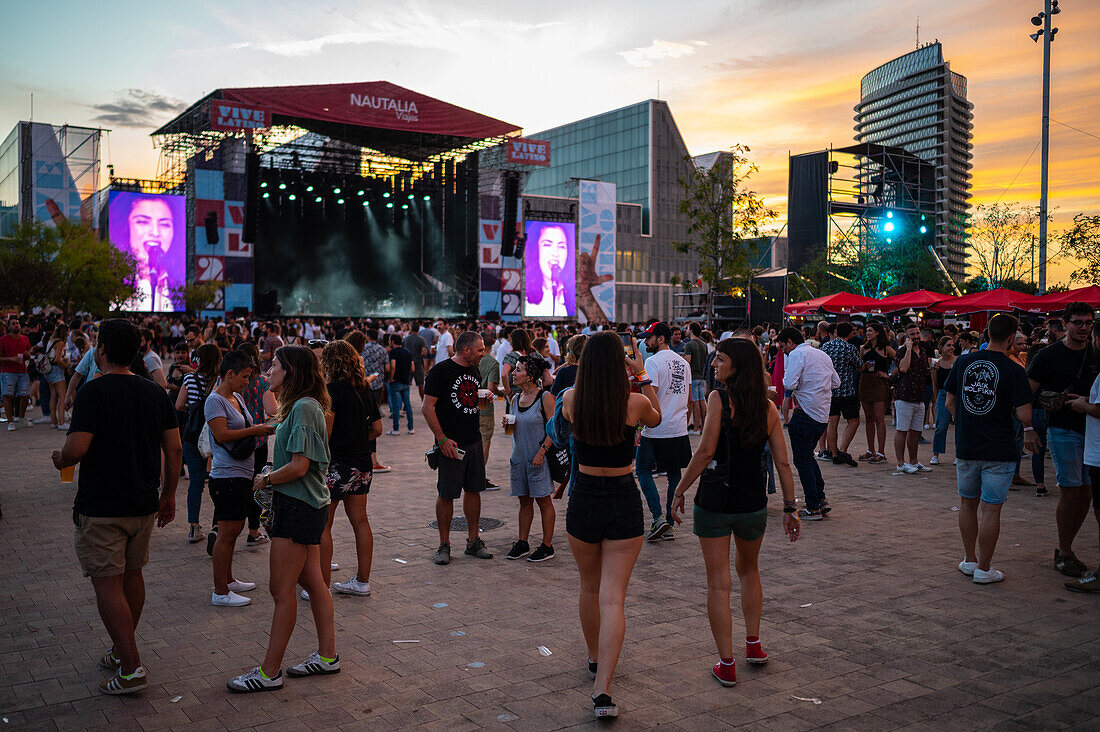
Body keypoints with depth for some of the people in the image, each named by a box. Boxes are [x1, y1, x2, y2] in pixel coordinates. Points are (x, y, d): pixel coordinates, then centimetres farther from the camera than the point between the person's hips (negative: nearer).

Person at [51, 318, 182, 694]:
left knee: (108, 584, -1)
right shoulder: (155, 392, 4)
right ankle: (122, 652, 32)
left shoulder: (94, 392, -13)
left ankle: (132, 668, -4)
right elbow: (174, 450, 5)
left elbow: (77, 448, -21)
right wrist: (168, 495, 15)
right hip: (144, 504, 6)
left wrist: (60, 459, 3)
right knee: (132, 575, 18)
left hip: (101, 505, -6)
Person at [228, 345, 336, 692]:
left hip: (298, 507, -10)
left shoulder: (303, 408, -18)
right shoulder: (305, 406, 14)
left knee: (282, 589, -3)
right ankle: (327, 655, 24)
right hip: (309, 506, 10)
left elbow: (298, 467, -22)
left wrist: (266, 479, -8)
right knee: (313, 582, 15)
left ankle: (269, 672, 7)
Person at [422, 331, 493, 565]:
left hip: (474, 442, 7)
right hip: (451, 444, -7)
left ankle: (473, 541, 21)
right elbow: (428, 407, -14)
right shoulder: (441, 370, -11)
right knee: (446, 494, 0)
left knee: (473, 490, 11)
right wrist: (442, 439, -18)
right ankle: (444, 545, 10)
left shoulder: (475, 371, 12)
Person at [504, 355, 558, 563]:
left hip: (538, 458, -6)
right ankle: (522, 544, 21)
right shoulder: (515, 399, 9)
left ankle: (547, 546, 10)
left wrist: (541, 452, -18)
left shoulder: (545, 398, -11)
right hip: (519, 456, 6)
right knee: (524, 500, 13)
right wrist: (509, 425, -2)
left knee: (543, 500, 2)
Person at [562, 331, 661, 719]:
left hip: (584, 501, 2)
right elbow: (657, 417, 14)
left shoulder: (572, 400, -7)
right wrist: (643, 375, 21)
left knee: (590, 588, 22)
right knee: (613, 597, 0)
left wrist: (592, 372, 24)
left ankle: (595, 660, 42)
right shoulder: (635, 403, -10)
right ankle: (602, 690, -9)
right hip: (624, 503, -2)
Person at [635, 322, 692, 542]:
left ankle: (658, 517, -6)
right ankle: (669, 524, 15)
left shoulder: (653, 361, -12)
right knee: (674, 474, 11)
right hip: (679, 430, 7)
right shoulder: (684, 363, 12)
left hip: (656, 431, -7)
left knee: (643, 470, 6)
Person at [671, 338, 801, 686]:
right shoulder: (769, 408, 1)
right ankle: (753, 644, 32)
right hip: (753, 502, 4)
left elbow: (705, 452, -16)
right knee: (749, 570, 29)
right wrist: (790, 508, 8)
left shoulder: (719, 399, -12)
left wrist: (680, 491, -7)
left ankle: (726, 664, 10)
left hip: (714, 500, -4)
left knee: (718, 583, 6)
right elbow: (782, 462, 1)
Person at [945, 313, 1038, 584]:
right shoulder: (1013, 370, -12)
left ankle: (970, 560, 27)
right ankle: (983, 568, 9)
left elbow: (950, 403, 6)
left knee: (968, 504, 17)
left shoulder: (962, 362, 0)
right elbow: (1024, 414, -15)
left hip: (965, 447, 4)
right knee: (991, 509, 3)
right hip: (999, 450, -4)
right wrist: (1028, 428, 6)